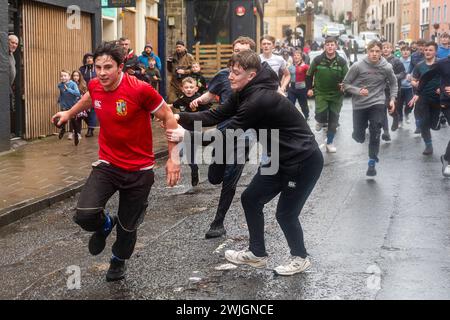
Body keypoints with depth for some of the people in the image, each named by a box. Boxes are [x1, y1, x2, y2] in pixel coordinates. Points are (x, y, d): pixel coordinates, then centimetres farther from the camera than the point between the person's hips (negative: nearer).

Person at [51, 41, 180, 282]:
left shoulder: (140, 90, -23)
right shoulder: (95, 86, -6)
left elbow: (168, 118, -12)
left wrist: (173, 157, -16)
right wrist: (69, 113, 34)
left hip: (139, 170, -3)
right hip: (107, 164, 3)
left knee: (127, 226, 12)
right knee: (84, 215, -20)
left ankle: (119, 261, 46)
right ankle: (105, 225, 18)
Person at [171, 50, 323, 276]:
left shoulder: (260, 99, -29)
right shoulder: (244, 94, 1)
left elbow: (230, 133, -29)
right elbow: (215, 116, -2)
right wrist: (180, 117, -14)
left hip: (304, 161, -10)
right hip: (280, 158, 10)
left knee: (286, 213, -2)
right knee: (250, 199, 10)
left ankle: (300, 258, 24)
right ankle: (257, 253, 26)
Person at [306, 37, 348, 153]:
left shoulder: (341, 62, -4)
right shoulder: (318, 60, -6)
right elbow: (309, 75, 7)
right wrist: (309, 88, 2)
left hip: (336, 94, 1)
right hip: (320, 93, -1)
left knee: (333, 120, 6)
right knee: (321, 114, -22)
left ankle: (330, 142, 23)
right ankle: (321, 121, 17)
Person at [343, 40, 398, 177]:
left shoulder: (387, 67, -6)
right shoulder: (357, 66, -13)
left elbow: (393, 84, 12)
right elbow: (346, 84, -5)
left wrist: (392, 99, 0)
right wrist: (358, 91, -21)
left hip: (377, 103, 0)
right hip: (359, 104, 0)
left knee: (375, 135, -4)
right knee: (359, 137, 6)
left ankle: (372, 163, 11)